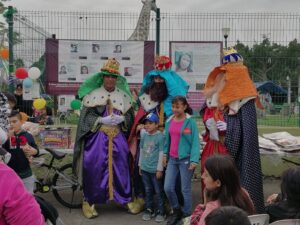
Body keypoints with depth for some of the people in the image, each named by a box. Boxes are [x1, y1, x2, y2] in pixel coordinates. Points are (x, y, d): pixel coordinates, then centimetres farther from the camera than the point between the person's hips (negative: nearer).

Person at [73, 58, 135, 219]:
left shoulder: (123, 96, 8)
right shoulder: (92, 94, -1)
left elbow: (130, 116, 11)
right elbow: (85, 117, -3)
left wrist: (121, 119, -10)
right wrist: (101, 120, -16)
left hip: (118, 138, 3)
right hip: (97, 137, -2)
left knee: (120, 167, 3)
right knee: (94, 168, -6)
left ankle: (125, 198, 19)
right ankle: (89, 201, 8)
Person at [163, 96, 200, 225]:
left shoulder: (190, 122, -9)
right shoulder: (169, 121, 6)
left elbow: (195, 142, -12)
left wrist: (194, 160, -18)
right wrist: (165, 154, 12)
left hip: (185, 159, -5)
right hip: (172, 159, 5)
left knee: (185, 189, 4)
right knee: (168, 188, 4)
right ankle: (176, 211, 27)